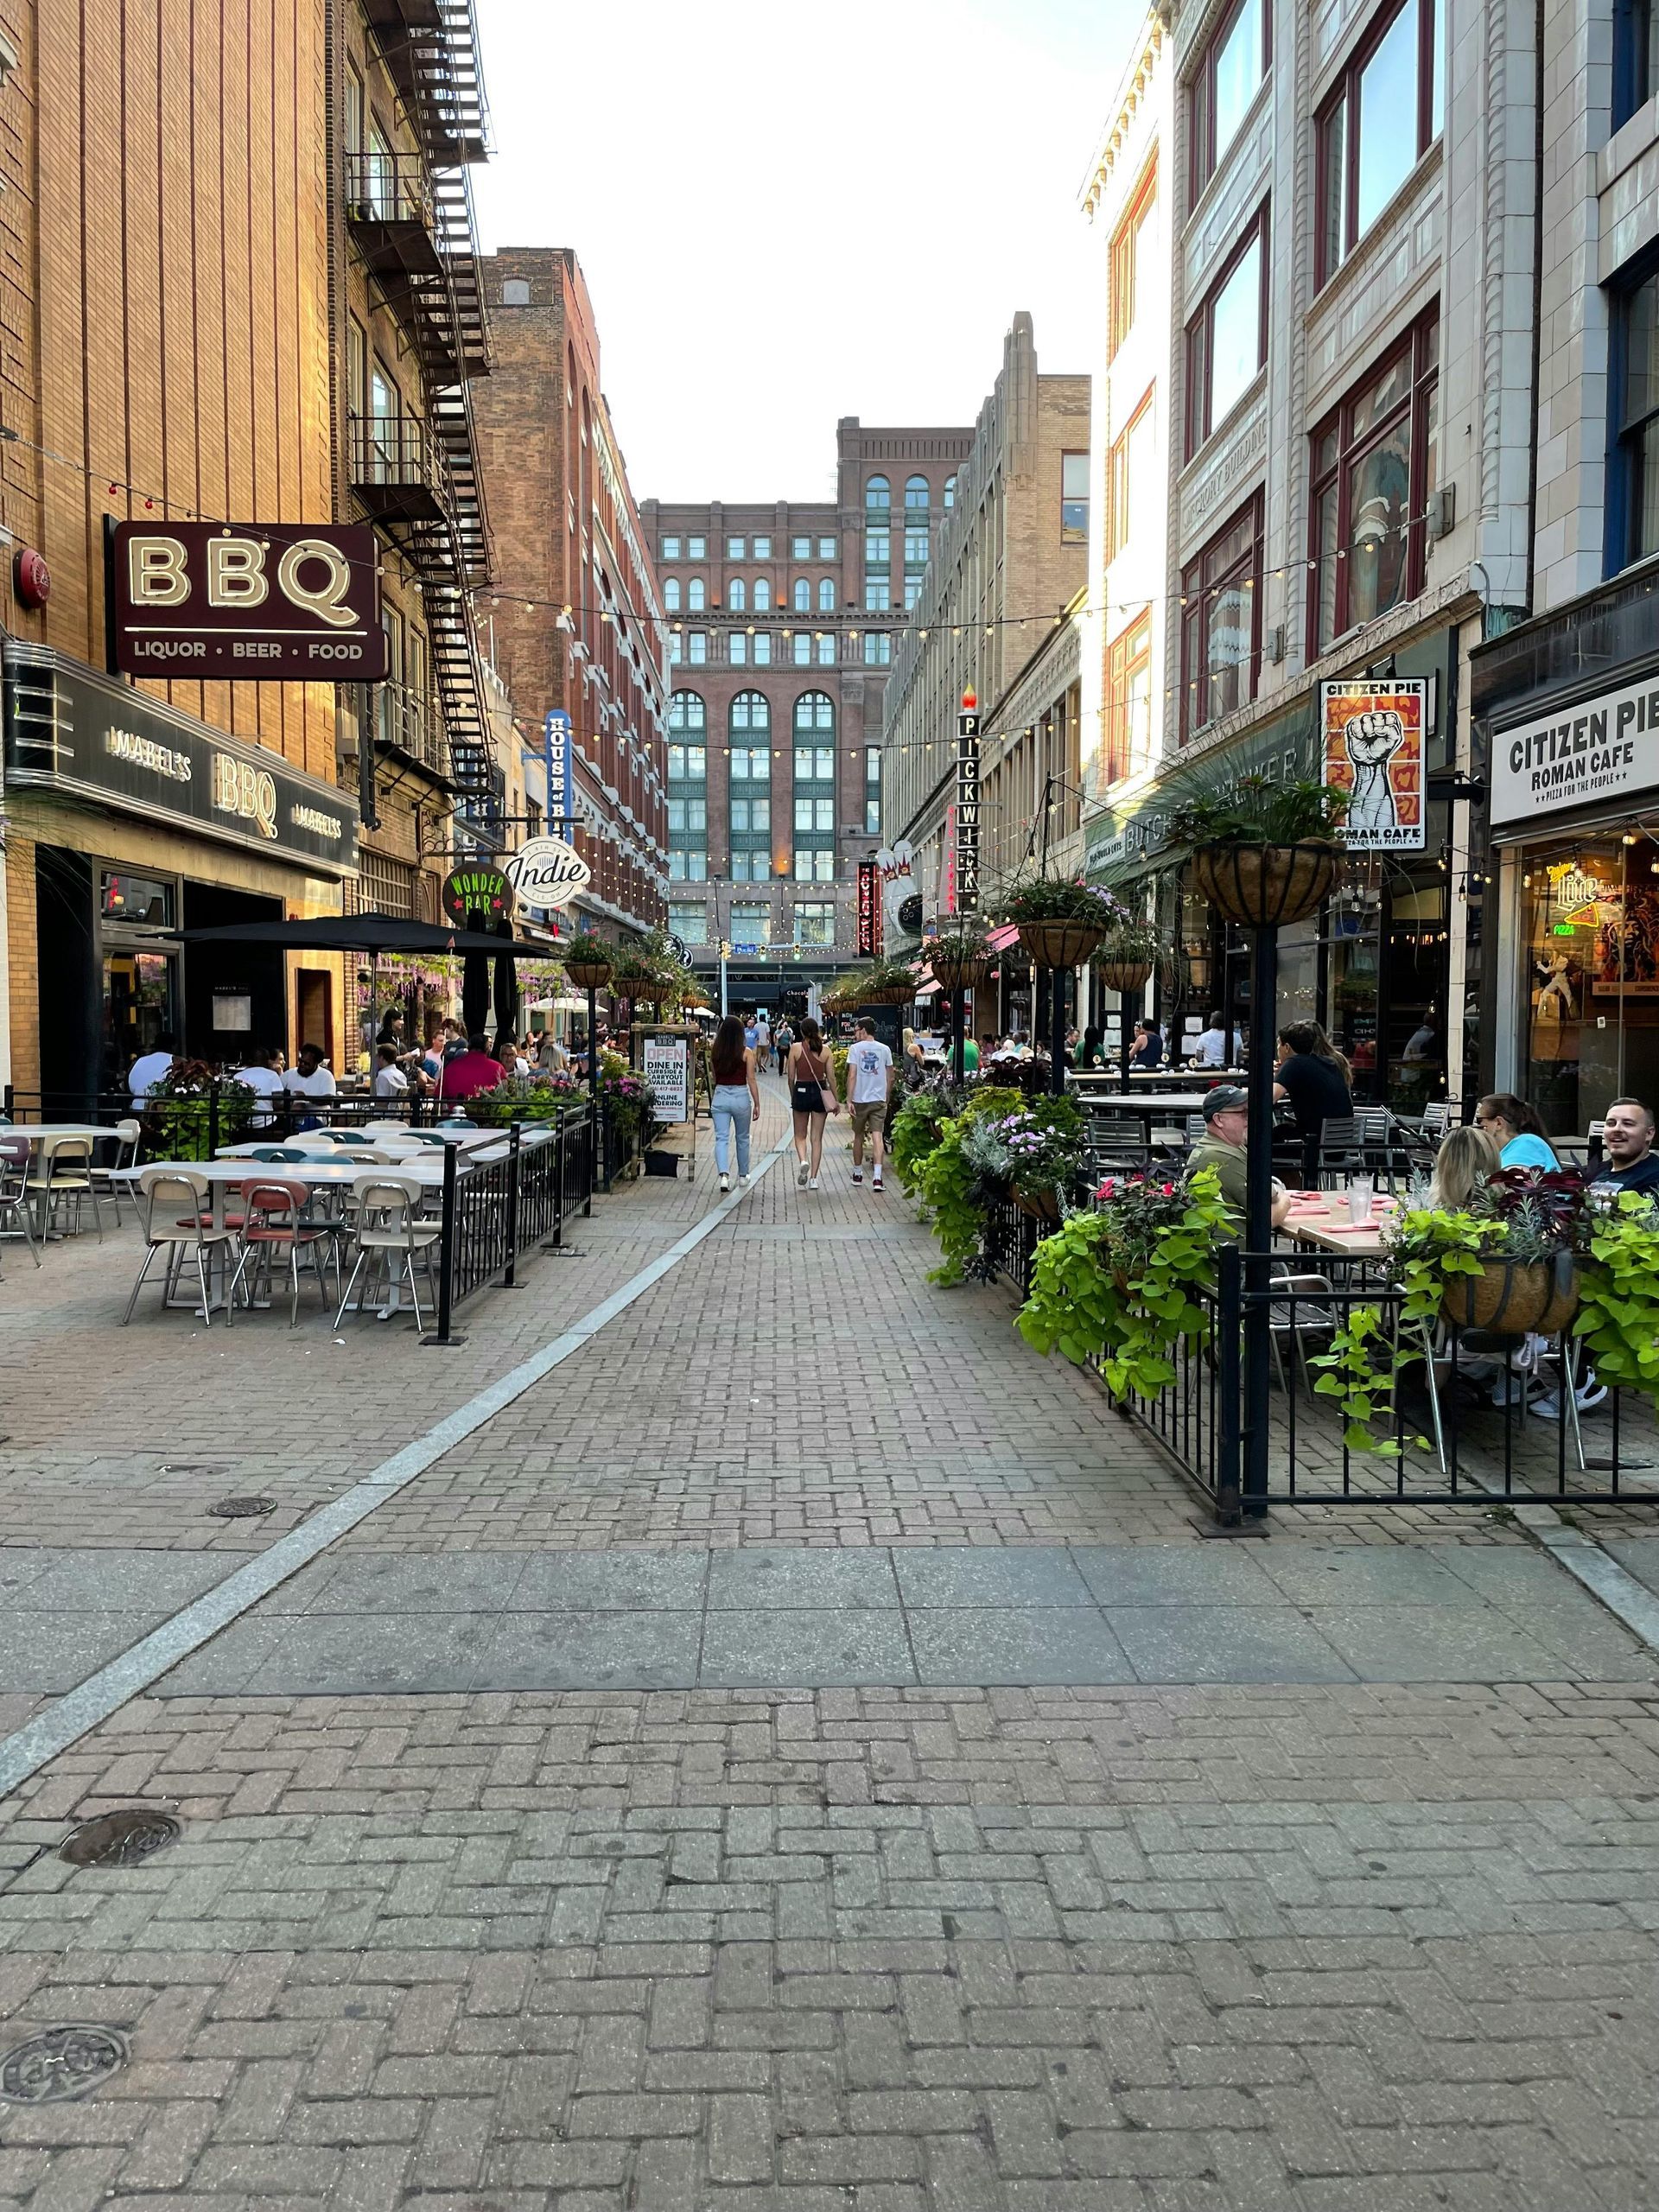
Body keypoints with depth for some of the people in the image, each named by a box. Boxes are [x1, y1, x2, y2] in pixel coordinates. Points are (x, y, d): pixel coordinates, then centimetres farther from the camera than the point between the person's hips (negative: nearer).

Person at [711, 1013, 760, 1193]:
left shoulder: (715, 1052, -1)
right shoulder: (746, 1052, -8)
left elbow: (713, 1078, 7)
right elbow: (751, 1080, -7)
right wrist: (757, 1104, -2)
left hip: (720, 1096, 1)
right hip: (741, 1097, -1)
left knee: (721, 1138, 0)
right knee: (743, 1138, 16)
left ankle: (724, 1175, -19)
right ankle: (743, 1176, 28)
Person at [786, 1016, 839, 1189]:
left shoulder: (796, 1048, -6)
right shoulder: (825, 1050, -3)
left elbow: (790, 1077, -4)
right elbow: (831, 1078, -1)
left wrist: (792, 1097, 10)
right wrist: (836, 1100, 8)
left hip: (801, 1091, -1)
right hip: (820, 1092, 1)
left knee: (800, 1135, 16)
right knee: (817, 1138, 8)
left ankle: (803, 1160, -13)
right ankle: (813, 1178, 7)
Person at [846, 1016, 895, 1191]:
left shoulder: (855, 1048, -5)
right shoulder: (884, 1049, 5)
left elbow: (852, 1076, -11)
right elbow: (890, 1078, 9)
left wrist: (849, 1100, -9)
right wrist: (887, 1098, 21)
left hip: (860, 1099, -1)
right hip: (879, 1099, 1)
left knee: (858, 1136, 14)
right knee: (878, 1136, -5)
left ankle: (858, 1173, 26)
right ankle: (877, 1176, -18)